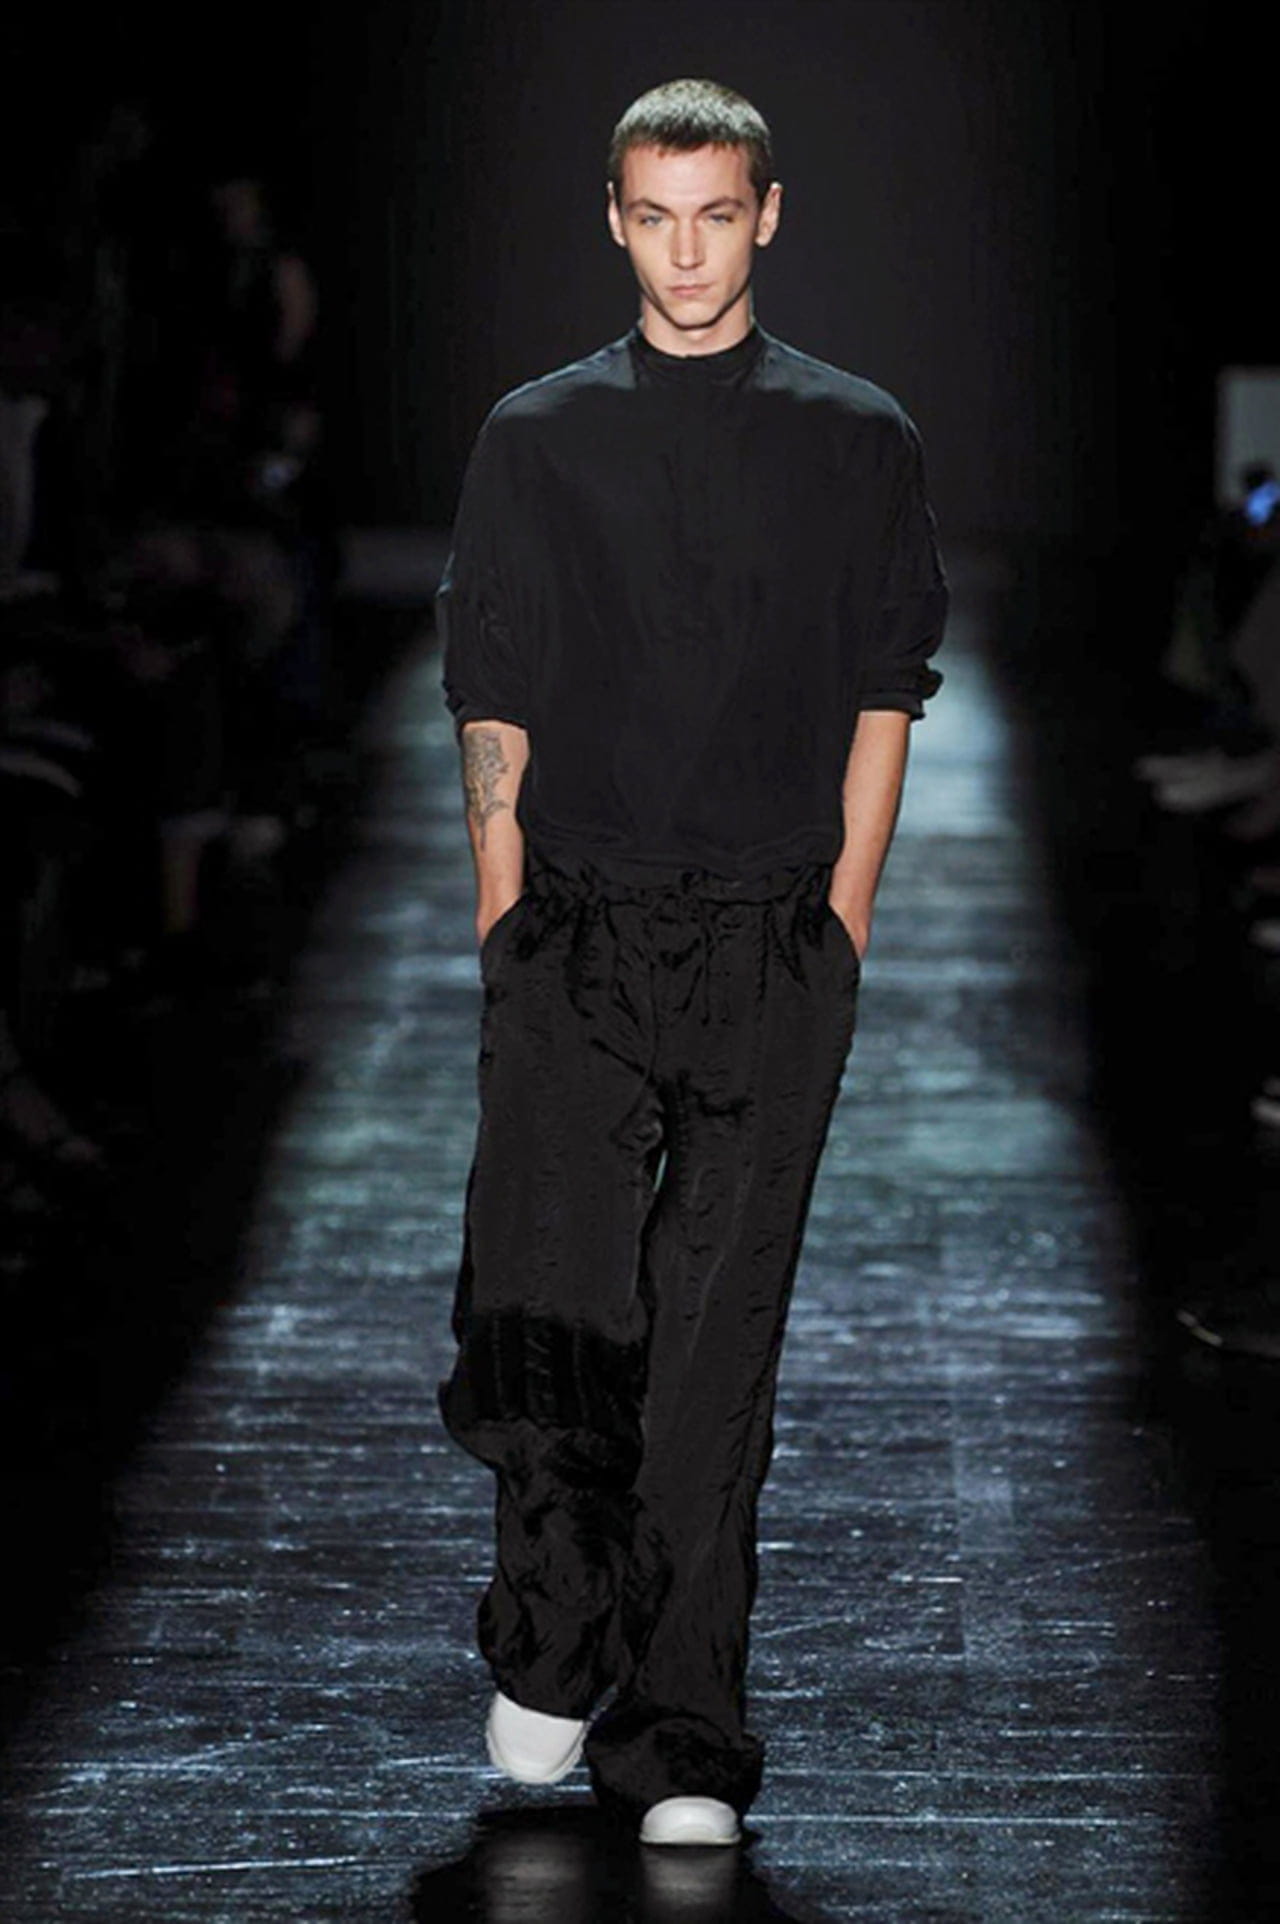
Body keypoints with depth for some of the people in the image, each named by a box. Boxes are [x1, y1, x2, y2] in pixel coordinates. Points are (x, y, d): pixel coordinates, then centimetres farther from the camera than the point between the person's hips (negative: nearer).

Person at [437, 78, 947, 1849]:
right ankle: (551, 1648, 19)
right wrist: (504, 924, 2)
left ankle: (680, 1740, 8)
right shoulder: (538, 438, 8)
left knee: (718, 1343, 0)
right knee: (537, 1321, -8)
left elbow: (883, 697, 8)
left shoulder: (857, 443, 7)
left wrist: (842, 925, 1)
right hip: (575, 929, 0)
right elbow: (495, 701, 9)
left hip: (771, 945, 0)